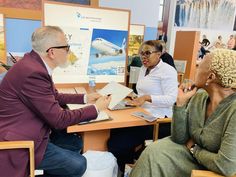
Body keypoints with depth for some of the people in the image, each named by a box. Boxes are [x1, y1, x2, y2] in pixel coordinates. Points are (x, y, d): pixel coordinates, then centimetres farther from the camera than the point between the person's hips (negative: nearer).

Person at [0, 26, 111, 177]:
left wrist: (85, 98, 12)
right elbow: (59, 119, -23)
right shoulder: (32, 72, -29)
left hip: (27, 133, 9)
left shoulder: (35, 63, 1)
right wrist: (96, 108, -12)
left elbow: (55, 97, 15)